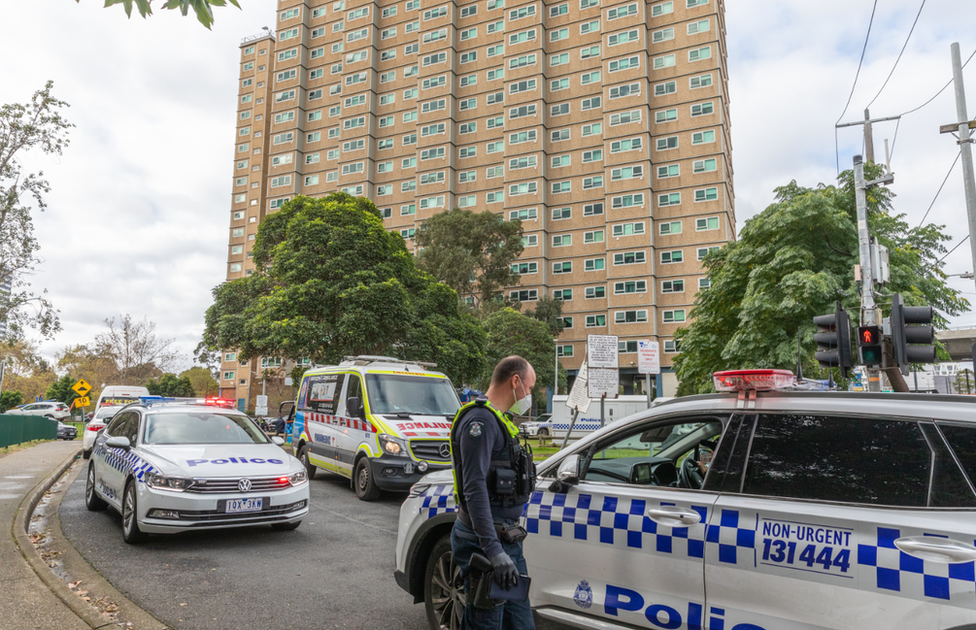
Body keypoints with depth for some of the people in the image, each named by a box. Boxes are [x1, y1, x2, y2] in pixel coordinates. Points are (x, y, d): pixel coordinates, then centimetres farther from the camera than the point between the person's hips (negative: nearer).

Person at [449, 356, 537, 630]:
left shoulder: (498, 420, 16)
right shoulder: (480, 420, -17)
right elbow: (474, 487, -26)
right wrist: (494, 551, -31)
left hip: (506, 538, 10)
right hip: (485, 540, -10)